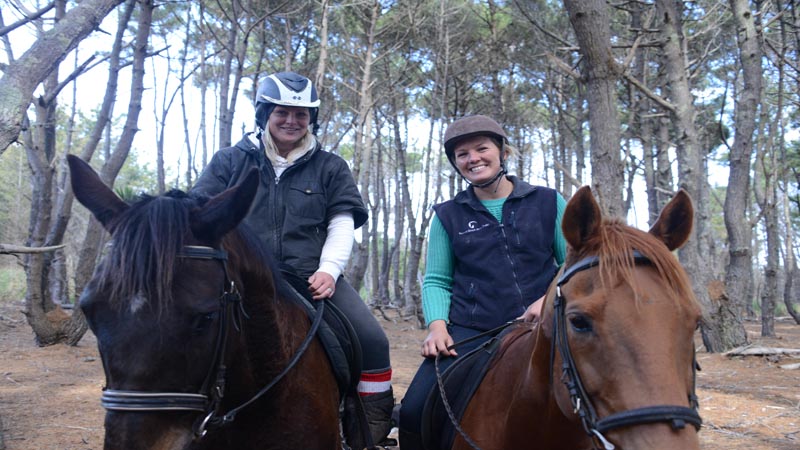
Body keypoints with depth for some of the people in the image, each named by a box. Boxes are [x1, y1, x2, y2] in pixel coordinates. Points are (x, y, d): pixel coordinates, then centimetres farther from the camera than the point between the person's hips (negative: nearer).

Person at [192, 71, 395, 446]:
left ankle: (376, 427, 0)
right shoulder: (230, 161, 12)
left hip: (312, 278, 0)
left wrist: (328, 270, -12)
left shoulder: (330, 168, 14)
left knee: (372, 340, -17)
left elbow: (341, 223, 6)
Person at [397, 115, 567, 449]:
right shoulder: (448, 215, 11)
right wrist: (437, 326, -7)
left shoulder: (548, 202, 8)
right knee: (414, 412, -16)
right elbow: (436, 280, 11)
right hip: (468, 333, 0)